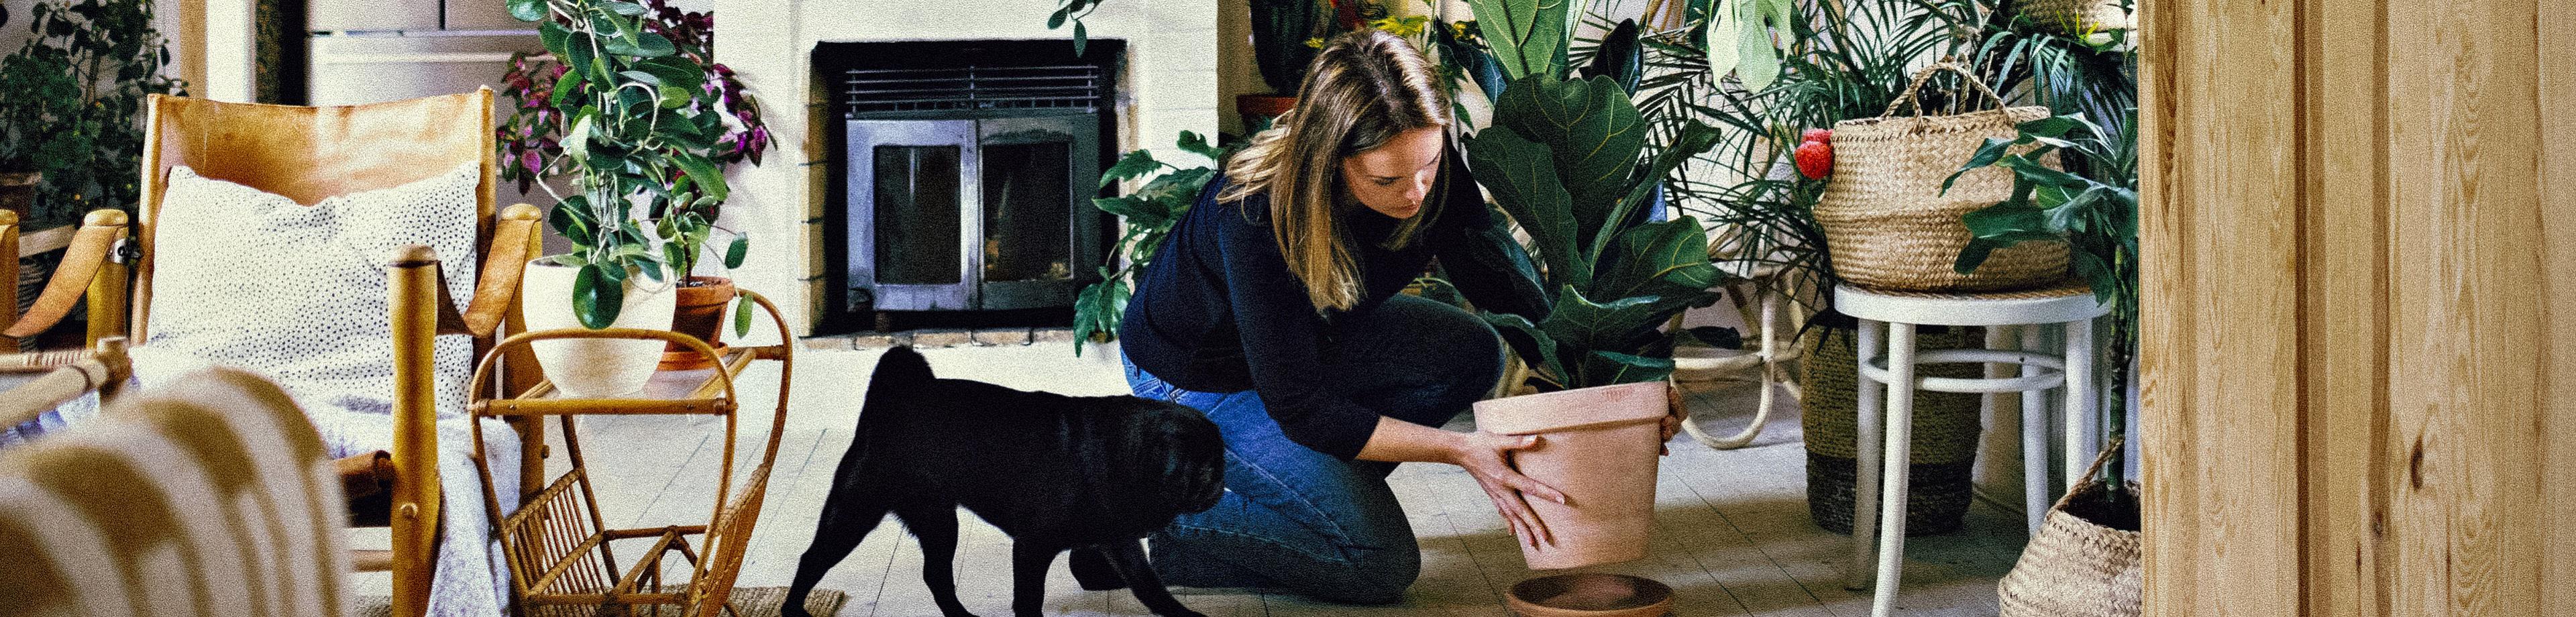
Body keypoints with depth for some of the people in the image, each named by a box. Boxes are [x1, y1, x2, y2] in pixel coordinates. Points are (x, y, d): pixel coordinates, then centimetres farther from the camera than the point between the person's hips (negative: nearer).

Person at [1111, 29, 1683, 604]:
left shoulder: (1433, 170, -23)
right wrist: (1459, 450, -38)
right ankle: (1173, 518, -1)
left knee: (1470, 354, -13)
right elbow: (1299, 409, -32)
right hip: (1198, 377, -7)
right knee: (1379, 564, -16)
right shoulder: (1256, 217, -39)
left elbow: (1501, 286, -9)